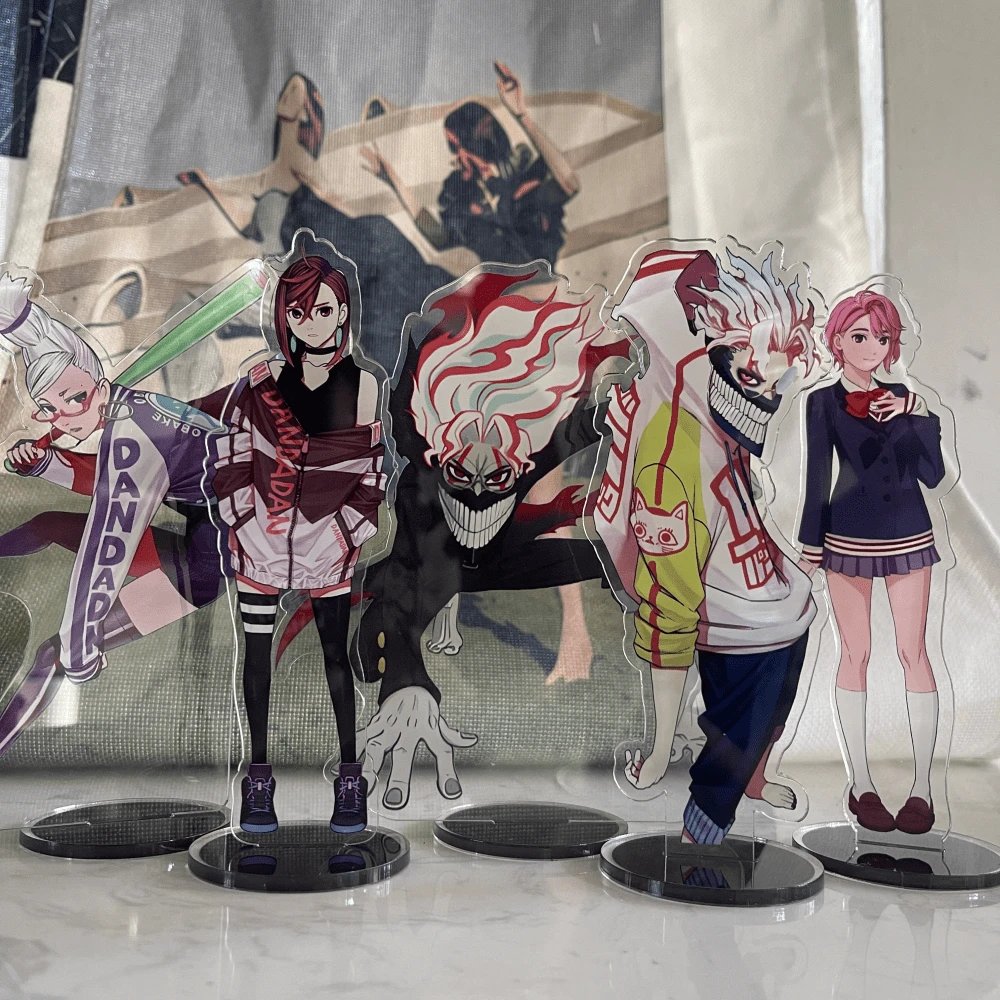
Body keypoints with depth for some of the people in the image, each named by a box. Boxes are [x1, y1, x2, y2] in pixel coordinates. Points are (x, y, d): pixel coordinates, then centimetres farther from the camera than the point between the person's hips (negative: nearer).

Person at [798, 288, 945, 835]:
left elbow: (933, 473, 1)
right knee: (855, 655, 4)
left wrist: (918, 414, -9)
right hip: (849, 537, -2)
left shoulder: (901, 397, 6)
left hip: (907, 535, 2)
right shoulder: (824, 401, 0)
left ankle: (922, 788, 7)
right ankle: (861, 785, 13)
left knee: (914, 653, 1)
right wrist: (811, 543, -2)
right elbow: (817, 477, 0)